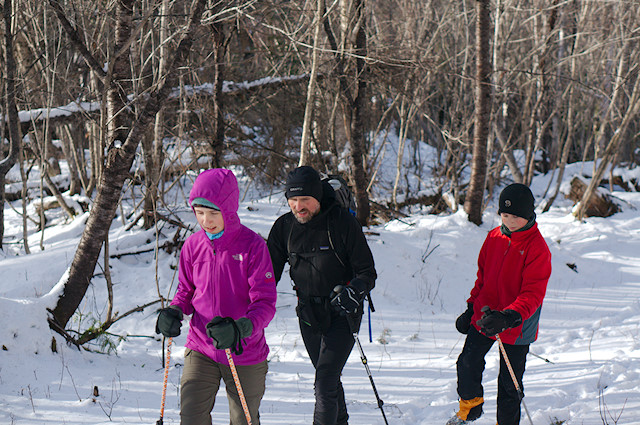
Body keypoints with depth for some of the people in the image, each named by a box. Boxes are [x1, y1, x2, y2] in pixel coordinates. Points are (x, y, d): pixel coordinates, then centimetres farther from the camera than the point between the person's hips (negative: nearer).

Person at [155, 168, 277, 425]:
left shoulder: (252, 245, -13)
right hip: (201, 350, 2)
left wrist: (240, 329, -35)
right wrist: (173, 312, -9)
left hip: (244, 353, -2)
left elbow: (265, 303, -15)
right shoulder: (193, 245, -1)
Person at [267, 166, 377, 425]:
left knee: (325, 383, -16)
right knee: (327, 379, 17)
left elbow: (367, 272, -10)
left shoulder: (342, 223, -12)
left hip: (341, 313, -5)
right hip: (308, 313, 5)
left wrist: (353, 292, -31)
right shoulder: (284, 226, 0)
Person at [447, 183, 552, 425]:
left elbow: (533, 294, -22)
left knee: (509, 382, 3)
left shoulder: (537, 249, -17)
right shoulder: (494, 237, 1)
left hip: (517, 327, -5)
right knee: (468, 363, 8)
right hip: (484, 316, 5)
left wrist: (510, 317, -36)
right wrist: (471, 308, 13)